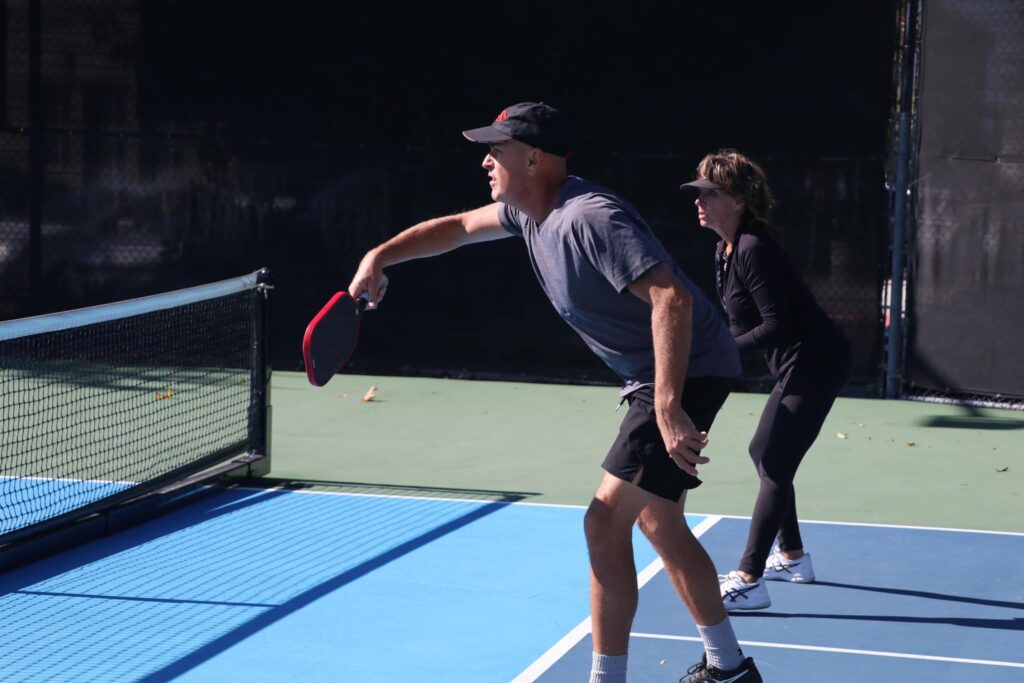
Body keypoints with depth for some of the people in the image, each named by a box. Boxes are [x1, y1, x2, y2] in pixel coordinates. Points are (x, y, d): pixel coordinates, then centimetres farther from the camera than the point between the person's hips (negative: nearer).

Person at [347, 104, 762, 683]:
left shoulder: (590, 217, -27)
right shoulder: (527, 212, 4)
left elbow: (671, 297, -34)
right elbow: (455, 228, 22)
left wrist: (668, 407, -40)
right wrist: (379, 257, 8)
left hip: (688, 373, -11)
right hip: (651, 376, 11)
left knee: (606, 522, -12)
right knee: (660, 524, 19)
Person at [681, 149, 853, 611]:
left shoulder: (753, 249, -22)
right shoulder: (726, 252, 8)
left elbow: (776, 326, -25)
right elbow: (744, 323, 15)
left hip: (813, 364, -11)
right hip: (799, 365, 11)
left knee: (774, 467, -11)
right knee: (764, 454, 19)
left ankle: (748, 582, -10)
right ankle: (792, 557, 33)